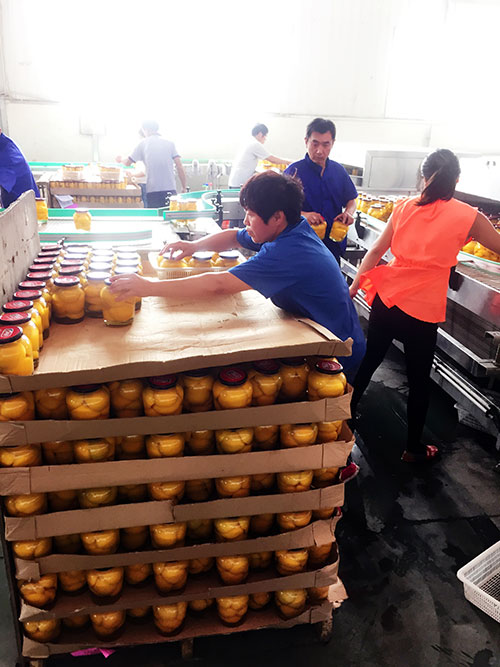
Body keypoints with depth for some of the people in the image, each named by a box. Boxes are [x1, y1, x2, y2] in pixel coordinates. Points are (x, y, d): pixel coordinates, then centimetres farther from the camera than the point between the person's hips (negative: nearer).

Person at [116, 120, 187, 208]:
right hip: (170, 189, 1)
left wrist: (121, 159, 37)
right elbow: (179, 166, 0)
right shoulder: (170, 143, 8)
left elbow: (127, 163, 14)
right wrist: (184, 188, 6)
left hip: (152, 191, -1)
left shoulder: (143, 143, 7)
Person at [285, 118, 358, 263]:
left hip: (334, 245, 5)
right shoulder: (294, 170, -8)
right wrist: (303, 215, -29)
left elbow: (351, 200, 17)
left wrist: (349, 213, -7)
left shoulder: (338, 170, 7)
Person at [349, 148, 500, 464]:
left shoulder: (405, 207, 3)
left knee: (369, 362, 22)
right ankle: (414, 448, 28)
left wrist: (353, 289, 6)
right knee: (419, 381, 13)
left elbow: (376, 252, 3)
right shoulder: (469, 217, -6)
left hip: (385, 299, 4)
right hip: (422, 311, -3)